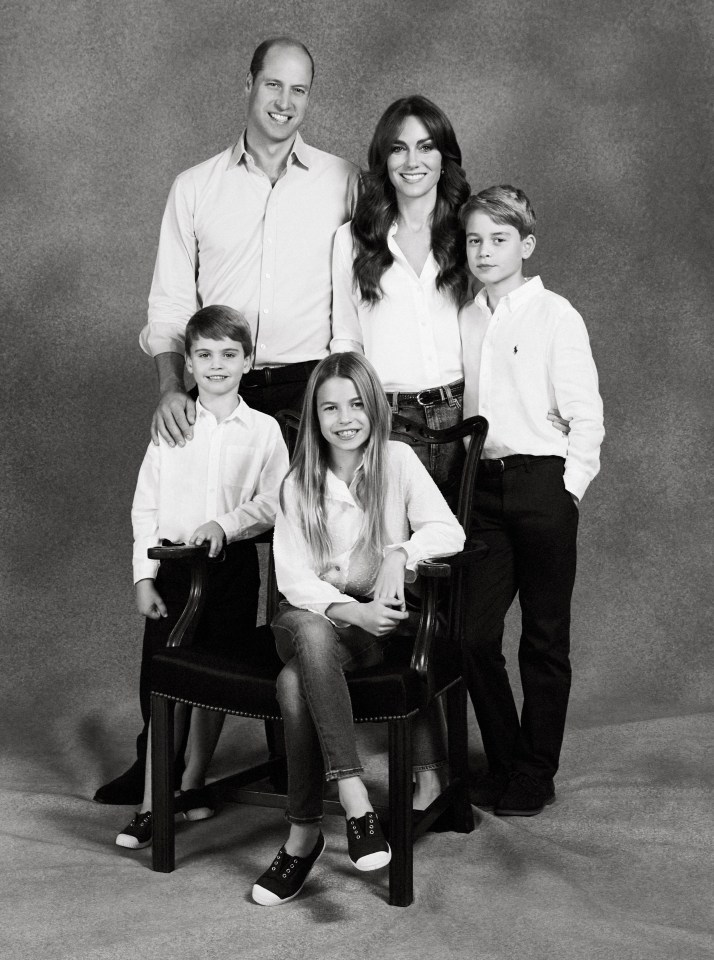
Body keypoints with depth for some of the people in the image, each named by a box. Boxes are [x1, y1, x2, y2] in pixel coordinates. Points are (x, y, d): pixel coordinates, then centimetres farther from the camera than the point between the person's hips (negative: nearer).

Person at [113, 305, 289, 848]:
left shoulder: (263, 431, 1)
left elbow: (273, 503, -4)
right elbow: (145, 507, 3)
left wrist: (224, 525, -19)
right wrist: (144, 577, -3)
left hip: (233, 564, 0)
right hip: (172, 563, 0)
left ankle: (193, 783, 27)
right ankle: (152, 804, 1)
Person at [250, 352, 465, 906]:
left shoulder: (397, 461, 3)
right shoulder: (299, 484, 6)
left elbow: (449, 531, -7)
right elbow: (294, 577, -4)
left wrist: (400, 552, -26)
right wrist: (351, 611, -21)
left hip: (381, 621, -1)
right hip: (314, 614, 1)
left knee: (296, 680, -31)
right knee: (309, 633, -37)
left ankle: (304, 834, -26)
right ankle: (353, 796, -38)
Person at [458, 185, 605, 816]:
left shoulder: (555, 315, -3)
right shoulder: (464, 320, 11)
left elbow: (587, 415, -6)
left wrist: (569, 489, -11)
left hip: (542, 482, -4)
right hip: (482, 486, 5)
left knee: (544, 639, 4)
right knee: (475, 634, 2)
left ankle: (535, 774, 16)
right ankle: (502, 762, 19)